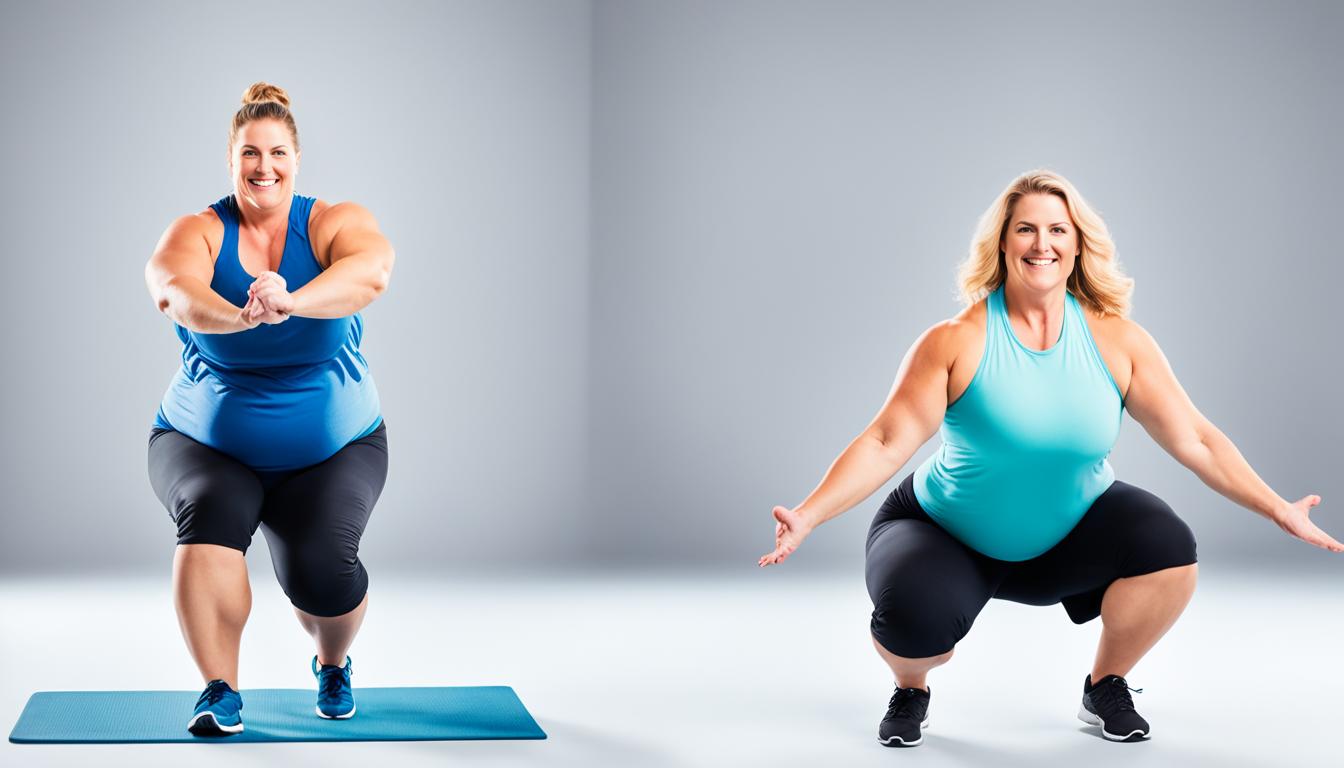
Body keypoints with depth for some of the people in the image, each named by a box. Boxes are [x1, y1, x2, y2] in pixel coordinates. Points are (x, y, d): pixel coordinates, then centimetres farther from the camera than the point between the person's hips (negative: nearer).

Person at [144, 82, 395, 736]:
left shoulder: (335, 224, -9)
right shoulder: (199, 233, -9)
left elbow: (372, 269, -33)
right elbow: (170, 286, -33)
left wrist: (291, 302, -54)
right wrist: (239, 315, -56)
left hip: (333, 446, 0)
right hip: (205, 443, 0)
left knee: (320, 570, -20)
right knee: (212, 515, -32)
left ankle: (333, 665, 15)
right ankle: (219, 690, -24)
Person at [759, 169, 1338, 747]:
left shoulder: (1117, 341, -9)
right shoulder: (958, 342, -18)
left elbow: (1195, 440, -7)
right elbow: (886, 442, -20)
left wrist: (1279, 510, -12)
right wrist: (808, 516, -31)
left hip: (1070, 536, 3)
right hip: (949, 540, -3)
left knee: (1168, 549, -24)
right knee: (914, 621, -33)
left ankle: (1106, 686, 4)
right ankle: (910, 690, 7)